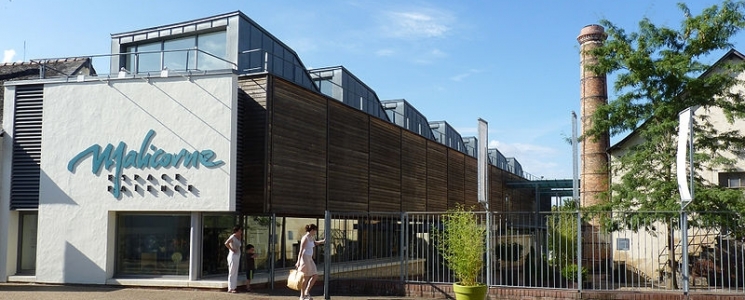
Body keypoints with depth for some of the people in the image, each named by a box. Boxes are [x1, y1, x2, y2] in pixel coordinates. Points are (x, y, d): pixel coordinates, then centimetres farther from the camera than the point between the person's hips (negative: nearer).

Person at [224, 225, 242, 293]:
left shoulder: (238, 237, 14)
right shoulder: (233, 237, -13)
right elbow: (226, 243, -27)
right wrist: (232, 249, -19)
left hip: (237, 256, 9)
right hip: (233, 256, -9)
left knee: (235, 273, 10)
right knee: (232, 273, -6)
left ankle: (233, 288, 15)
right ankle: (230, 289, -3)